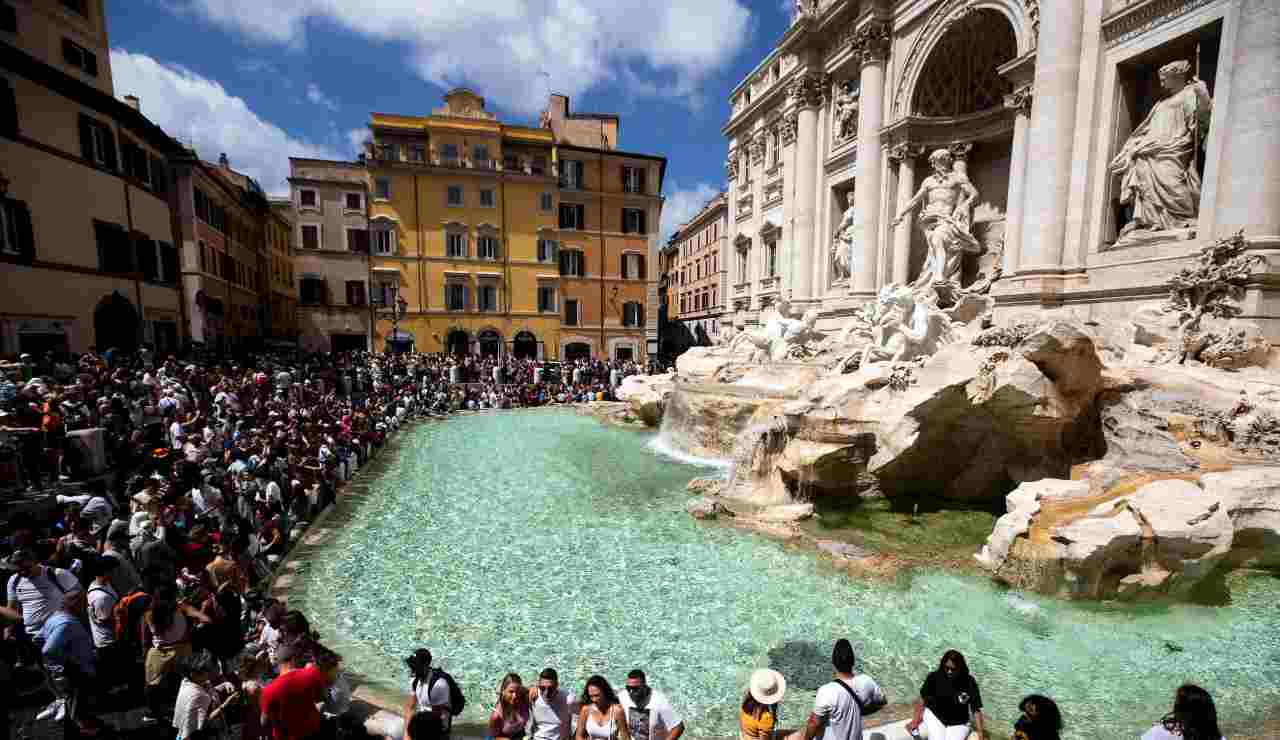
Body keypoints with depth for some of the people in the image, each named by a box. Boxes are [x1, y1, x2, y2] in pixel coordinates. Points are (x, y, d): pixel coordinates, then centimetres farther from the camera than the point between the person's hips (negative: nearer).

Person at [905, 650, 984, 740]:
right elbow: (922, 698, -7)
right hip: (934, 715, -1)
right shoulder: (934, 677, -15)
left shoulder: (969, 683, -14)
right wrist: (915, 720, -7)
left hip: (958, 723, 1)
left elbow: (976, 710, -7)